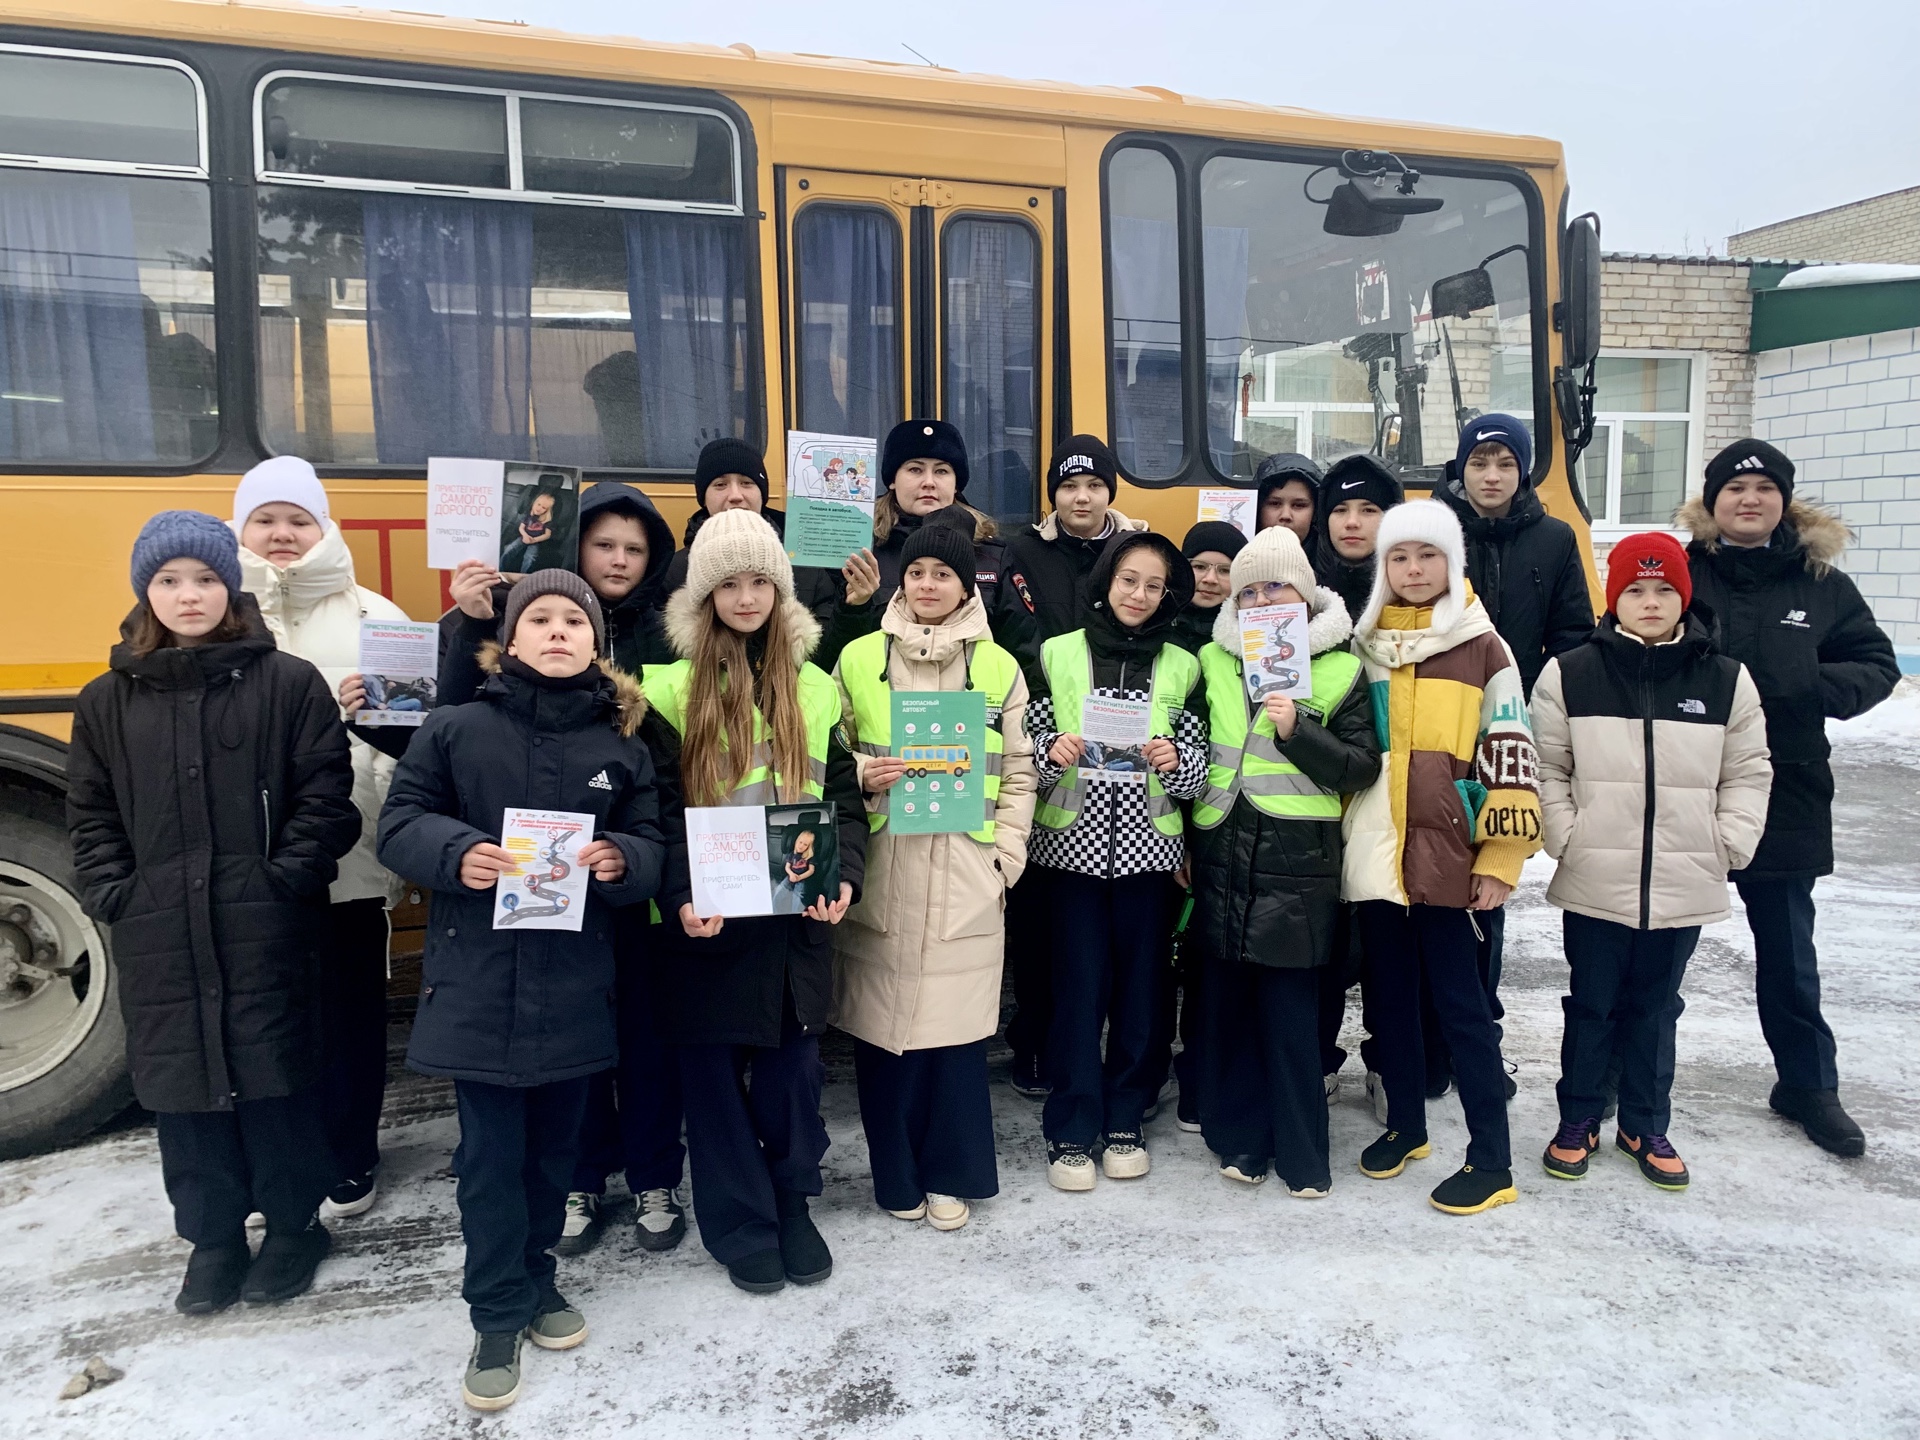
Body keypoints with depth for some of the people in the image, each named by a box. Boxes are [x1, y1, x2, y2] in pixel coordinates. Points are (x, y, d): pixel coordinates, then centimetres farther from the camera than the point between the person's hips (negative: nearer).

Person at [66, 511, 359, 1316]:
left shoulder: (289, 684, -1)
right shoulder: (106, 702, 8)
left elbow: (325, 797, -3)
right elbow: (90, 817, 12)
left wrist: (286, 879, -11)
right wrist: (112, 896, 0)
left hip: (268, 933, -3)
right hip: (158, 941, 3)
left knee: (277, 1076, 5)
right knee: (181, 1086, 10)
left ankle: (293, 1226, 24)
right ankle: (212, 1236, 27)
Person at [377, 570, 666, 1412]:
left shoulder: (620, 744, 3)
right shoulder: (456, 729, -2)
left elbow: (652, 848, 5)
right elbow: (399, 824, 0)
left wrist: (622, 859, -18)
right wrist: (456, 853, -20)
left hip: (576, 983, 2)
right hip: (478, 979, -2)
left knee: (554, 1143, 16)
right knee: (490, 1153, 4)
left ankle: (534, 1276, 37)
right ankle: (499, 1314, 20)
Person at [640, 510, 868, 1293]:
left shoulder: (814, 688, 6)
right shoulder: (672, 688, -2)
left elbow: (845, 800, 6)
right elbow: (657, 810, -6)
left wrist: (843, 876, -11)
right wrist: (680, 898, -20)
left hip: (795, 919, 2)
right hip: (705, 922, -2)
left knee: (792, 1068, 11)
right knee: (715, 1073, 8)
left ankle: (792, 1207, 32)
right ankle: (741, 1224, 26)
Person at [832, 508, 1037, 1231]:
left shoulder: (999, 667, 7)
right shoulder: (859, 658, 6)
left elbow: (1018, 772, 9)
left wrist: (1007, 854, 0)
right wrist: (864, 776, -8)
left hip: (965, 872, 0)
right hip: (880, 869, 0)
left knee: (956, 1023, 2)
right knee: (881, 1020, 3)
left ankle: (950, 1175, 20)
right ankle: (897, 1175, 22)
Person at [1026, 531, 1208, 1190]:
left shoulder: (1180, 666, 7)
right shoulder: (1059, 653, 3)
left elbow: (1199, 766, 7)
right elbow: (1029, 747, 5)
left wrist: (1175, 759, -14)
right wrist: (1051, 752, -16)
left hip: (1147, 846, 2)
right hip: (1072, 843, -1)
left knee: (1140, 985, 8)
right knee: (1079, 986, 1)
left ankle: (1124, 1121, 23)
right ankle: (1072, 1130, 13)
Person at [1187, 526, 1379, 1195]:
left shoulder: (1338, 671, 2)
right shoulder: (1213, 663, 10)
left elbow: (1363, 765, -2)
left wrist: (1298, 730, -16)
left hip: (1298, 863, -3)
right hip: (1222, 857, 3)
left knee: (1291, 1011, 0)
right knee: (1227, 1000, 8)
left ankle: (1302, 1153, 14)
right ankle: (1240, 1138, 23)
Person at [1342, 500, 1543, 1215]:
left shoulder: (1482, 646, -2)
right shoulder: (1363, 646, 11)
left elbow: (1509, 755, -5)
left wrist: (1500, 857, -9)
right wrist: (1338, 835, 13)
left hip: (1444, 853, -4)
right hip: (1373, 852, 5)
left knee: (1459, 1001, 0)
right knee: (1389, 994, 14)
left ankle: (1491, 1159, 10)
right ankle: (1404, 1125, 30)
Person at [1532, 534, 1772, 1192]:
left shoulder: (1726, 680, 2)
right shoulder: (1569, 675, -3)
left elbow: (1748, 773, 7)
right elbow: (1546, 768, 1)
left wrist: (1729, 843, -2)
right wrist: (1565, 836, -8)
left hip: (1684, 886, 2)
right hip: (1594, 882, -1)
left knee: (1655, 1008, 15)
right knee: (1591, 1006, 11)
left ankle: (1645, 1127, 31)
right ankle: (1578, 1120, 27)